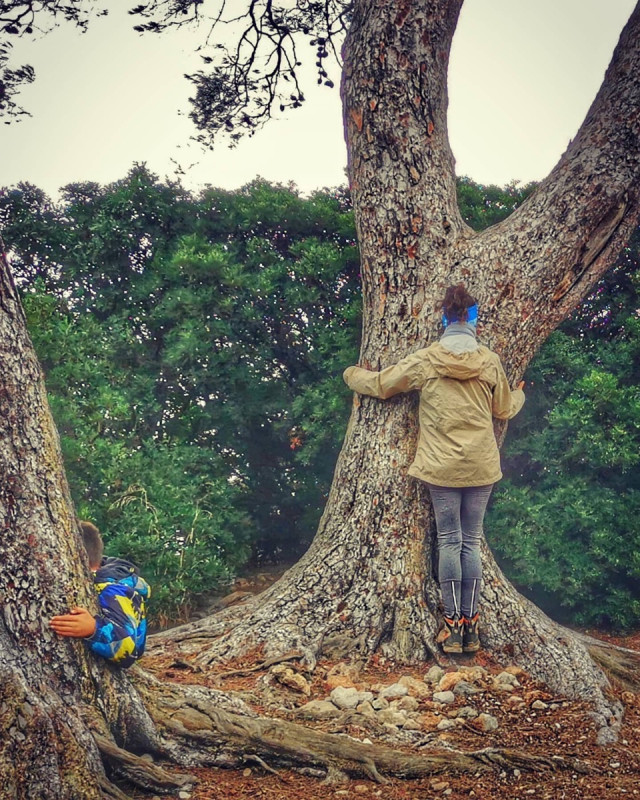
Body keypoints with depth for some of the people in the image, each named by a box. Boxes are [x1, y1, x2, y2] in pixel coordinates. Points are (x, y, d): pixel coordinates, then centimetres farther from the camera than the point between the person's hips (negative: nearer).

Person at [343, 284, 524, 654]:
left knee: (449, 542, 5)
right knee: (472, 542, 7)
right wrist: (519, 394, 36)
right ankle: (471, 627, 8)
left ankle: (453, 626, 3)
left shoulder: (426, 360, -4)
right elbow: (504, 409, 13)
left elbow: (380, 385, 7)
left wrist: (352, 374, 29)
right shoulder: (490, 361, -2)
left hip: (442, 466, -1)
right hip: (481, 467, 1)